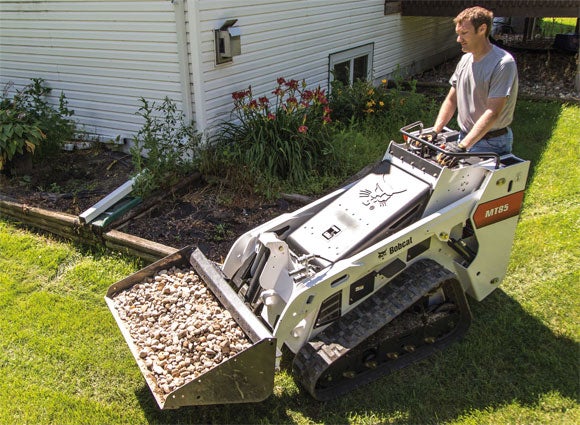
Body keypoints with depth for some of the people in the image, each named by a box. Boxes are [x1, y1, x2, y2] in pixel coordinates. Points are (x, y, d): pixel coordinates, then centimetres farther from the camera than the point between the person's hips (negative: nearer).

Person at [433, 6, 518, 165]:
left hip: (490, 144, -6)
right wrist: (434, 131, 1)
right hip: (464, 137, 7)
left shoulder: (503, 63, -17)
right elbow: (451, 100, 14)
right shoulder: (465, 59, 9)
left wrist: (462, 146, -29)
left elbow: (493, 113, -23)